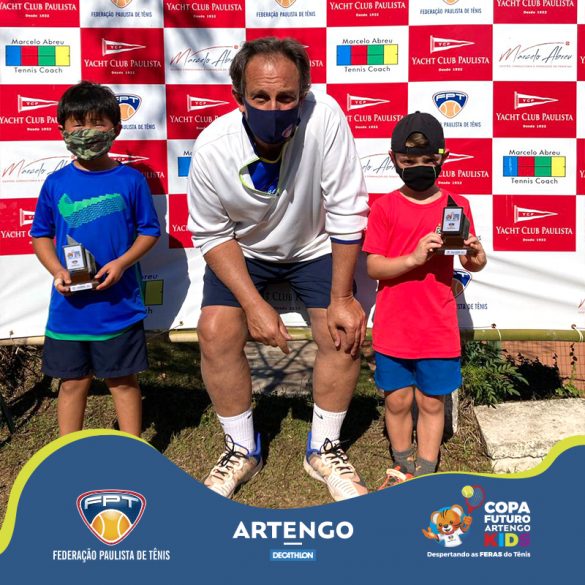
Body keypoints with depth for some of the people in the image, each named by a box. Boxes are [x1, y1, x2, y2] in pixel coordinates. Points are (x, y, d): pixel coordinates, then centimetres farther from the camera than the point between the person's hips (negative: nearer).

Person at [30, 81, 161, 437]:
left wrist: (122, 263, -15)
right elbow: (41, 235, 9)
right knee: (73, 381, 14)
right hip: (69, 305, 2)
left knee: (123, 381, 11)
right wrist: (57, 270, -9)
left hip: (120, 304, -2)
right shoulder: (56, 183, 1)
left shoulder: (130, 180, -4)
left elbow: (150, 231, 1)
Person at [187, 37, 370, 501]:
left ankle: (324, 449, 10)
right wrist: (254, 303, -22)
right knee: (216, 333, -16)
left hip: (315, 246, 0)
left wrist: (342, 297, -21)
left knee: (346, 333, -14)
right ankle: (243, 449, 8)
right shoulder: (212, 149, -27)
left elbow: (347, 213, -23)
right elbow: (213, 235, -13)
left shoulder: (325, 118, -31)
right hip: (242, 251, 1)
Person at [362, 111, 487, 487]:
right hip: (393, 327, 0)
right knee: (397, 400, 12)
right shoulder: (385, 207, -3)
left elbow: (472, 264, 3)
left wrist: (475, 255, -21)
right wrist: (413, 258, -23)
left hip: (438, 328, 0)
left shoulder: (456, 205, 1)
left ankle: (424, 476, 26)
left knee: (432, 402, 10)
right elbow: (373, 267, -8)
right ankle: (404, 468, 34)